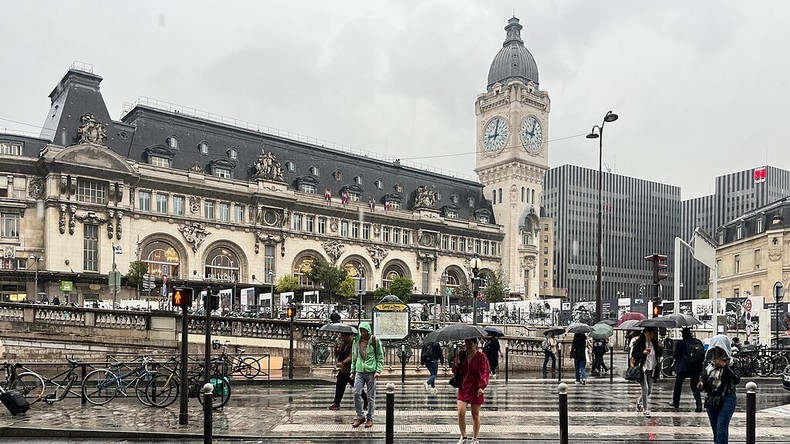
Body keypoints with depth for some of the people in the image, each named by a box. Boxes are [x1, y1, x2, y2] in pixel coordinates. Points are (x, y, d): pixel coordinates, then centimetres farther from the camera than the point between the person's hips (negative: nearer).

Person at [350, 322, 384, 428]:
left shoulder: (375, 341, -1)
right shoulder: (356, 341, 9)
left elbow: (380, 357, 1)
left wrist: (378, 371, -8)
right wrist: (352, 370, 14)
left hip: (371, 372, -3)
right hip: (359, 371, 3)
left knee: (371, 396, 3)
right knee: (356, 393, -9)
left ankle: (370, 418, 15)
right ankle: (360, 416, 5)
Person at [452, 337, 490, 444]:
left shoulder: (481, 356, -6)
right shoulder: (461, 355, 6)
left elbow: (484, 373, -11)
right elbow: (456, 372, 11)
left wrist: (482, 386, -24)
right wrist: (456, 365, -10)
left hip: (475, 389, -3)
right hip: (463, 388, 3)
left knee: (475, 414, 5)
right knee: (461, 412, -6)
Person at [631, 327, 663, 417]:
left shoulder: (655, 343, 7)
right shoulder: (639, 342, -5)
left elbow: (659, 355, 9)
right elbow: (633, 354, -6)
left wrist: (660, 348, -9)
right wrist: (643, 352, -20)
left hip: (652, 369, 5)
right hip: (642, 368, -5)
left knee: (650, 391, 11)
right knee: (645, 389, -8)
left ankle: (639, 400, 39)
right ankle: (646, 410, 2)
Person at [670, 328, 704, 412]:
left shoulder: (680, 343, -10)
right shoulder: (698, 342, 2)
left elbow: (675, 356, -9)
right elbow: (703, 354, 5)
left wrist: (674, 351, 10)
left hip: (683, 367, -3)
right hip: (696, 368, 3)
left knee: (678, 384, 15)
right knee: (694, 386, 9)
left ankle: (675, 402, 24)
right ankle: (699, 404, -7)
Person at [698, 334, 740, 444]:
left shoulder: (731, 362, -5)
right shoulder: (709, 362, 9)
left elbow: (736, 380, -16)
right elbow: (704, 377, 17)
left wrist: (725, 367, -27)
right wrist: (701, 384, -5)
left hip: (727, 400, -5)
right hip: (711, 401, 5)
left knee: (721, 430, -15)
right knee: (716, 431, 10)